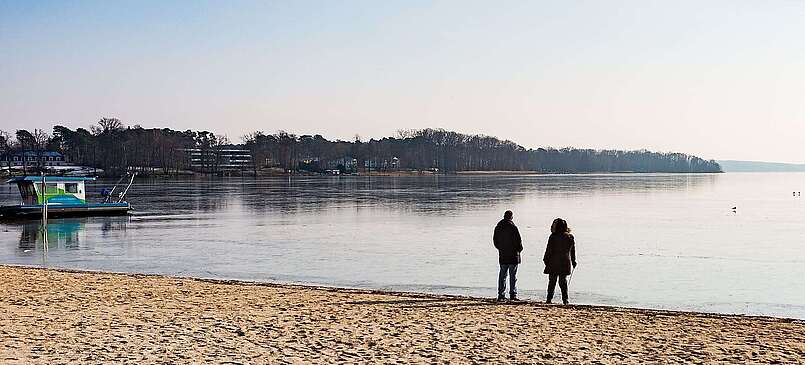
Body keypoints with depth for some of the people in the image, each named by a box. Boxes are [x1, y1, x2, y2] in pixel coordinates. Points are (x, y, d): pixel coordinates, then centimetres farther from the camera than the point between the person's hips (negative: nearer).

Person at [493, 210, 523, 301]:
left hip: (502, 256, 5)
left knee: (502, 275, 10)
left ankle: (501, 295, 9)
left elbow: (495, 240, 12)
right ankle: (513, 295, -2)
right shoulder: (513, 227, -14)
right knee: (513, 276, 0)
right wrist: (519, 249, 5)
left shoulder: (498, 227, 5)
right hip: (513, 255, -5)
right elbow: (518, 240, -12)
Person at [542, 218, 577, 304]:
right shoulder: (570, 237, 5)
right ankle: (565, 299, 4)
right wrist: (573, 261, 19)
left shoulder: (553, 236, -8)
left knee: (552, 281, 3)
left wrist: (546, 260, 3)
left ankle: (549, 299, 2)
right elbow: (573, 251, 11)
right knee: (563, 281, 9)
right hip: (565, 262, 3)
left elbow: (549, 250, -6)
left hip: (554, 262, -3)